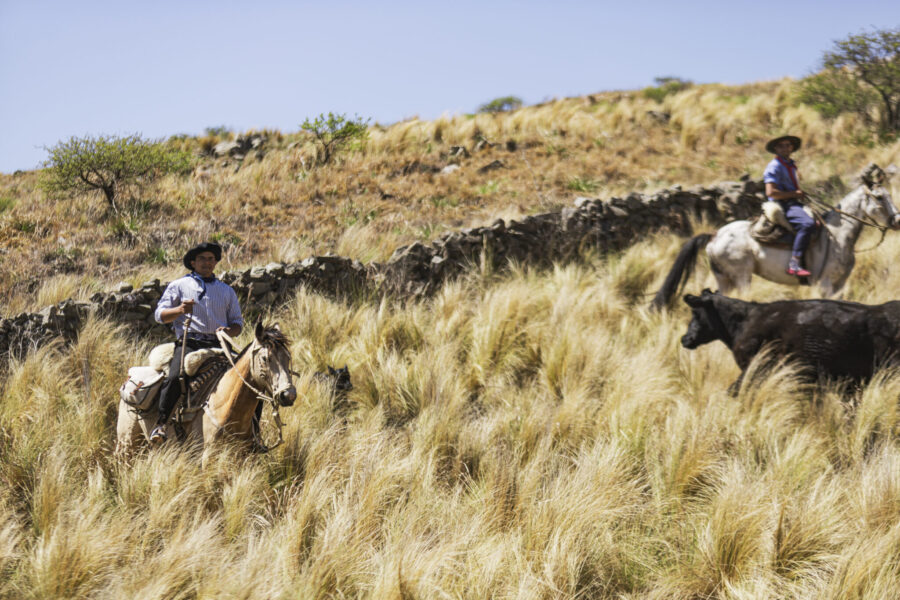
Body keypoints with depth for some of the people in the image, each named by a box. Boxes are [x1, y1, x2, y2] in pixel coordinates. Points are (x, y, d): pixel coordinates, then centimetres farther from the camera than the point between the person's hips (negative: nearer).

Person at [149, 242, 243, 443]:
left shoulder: (227, 290, 22)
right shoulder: (179, 286, 15)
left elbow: (238, 322, 22)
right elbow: (160, 315, 8)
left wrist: (229, 331, -2)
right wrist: (180, 310, -12)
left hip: (218, 345, 3)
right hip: (188, 342, -3)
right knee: (175, 376, -31)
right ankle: (161, 424, -24)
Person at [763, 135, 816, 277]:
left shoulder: (791, 165, 22)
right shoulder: (774, 167, -8)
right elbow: (771, 192, -19)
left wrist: (801, 193, 15)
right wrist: (794, 194, -14)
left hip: (793, 203, 10)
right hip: (782, 206, -10)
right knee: (808, 223, -33)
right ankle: (795, 263, -39)